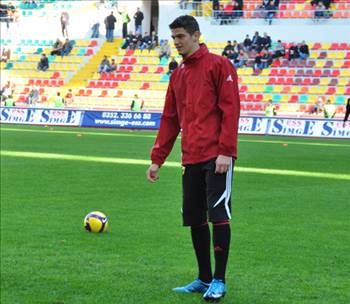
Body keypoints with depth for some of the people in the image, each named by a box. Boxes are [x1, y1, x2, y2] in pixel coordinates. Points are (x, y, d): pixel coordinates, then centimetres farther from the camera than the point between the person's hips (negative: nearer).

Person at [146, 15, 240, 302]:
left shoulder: (219, 65, -2)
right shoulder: (177, 75, 19)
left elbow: (230, 109, -9)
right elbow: (169, 120, 21)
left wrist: (226, 151, -16)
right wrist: (157, 159, 17)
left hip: (216, 157, -7)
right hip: (191, 158, 7)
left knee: (218, 214, -8)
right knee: (194, 219, 8)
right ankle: (204, 279, 18)